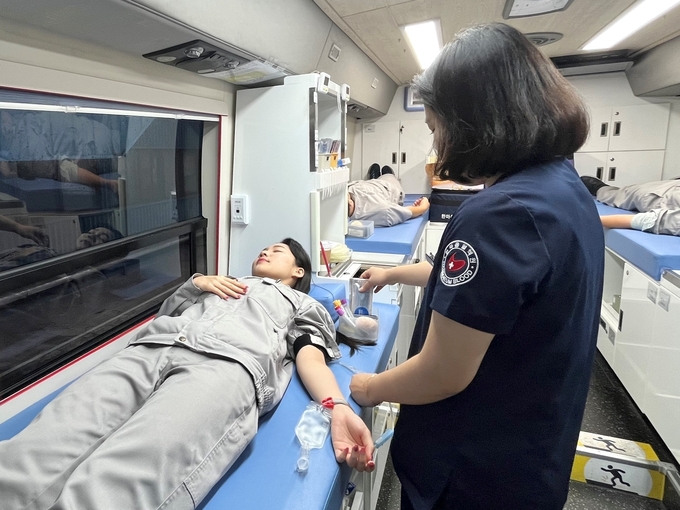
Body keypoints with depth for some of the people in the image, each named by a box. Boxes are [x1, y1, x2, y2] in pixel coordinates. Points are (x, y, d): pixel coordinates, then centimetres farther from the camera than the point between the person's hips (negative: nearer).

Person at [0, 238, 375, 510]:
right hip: (150, 348, 5)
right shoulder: (224, 283, 42)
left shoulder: (302, 304, 31)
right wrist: (197, 281, 18)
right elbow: (166, 312, 36)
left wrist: (338, 408, -9)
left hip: (230, 361, -4)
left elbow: (311, 358, 11)